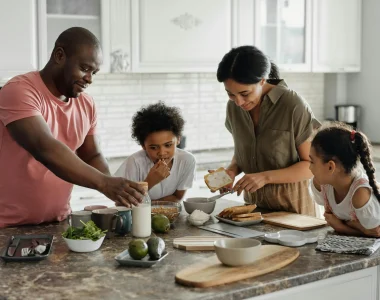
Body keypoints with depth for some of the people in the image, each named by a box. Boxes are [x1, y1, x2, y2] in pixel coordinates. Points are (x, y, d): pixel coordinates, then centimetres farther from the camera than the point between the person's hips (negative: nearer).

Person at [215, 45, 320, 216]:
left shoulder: (293, 106, -20)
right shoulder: (234, 107, -4)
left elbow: (313, 165, -15)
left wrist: (266, 177, -25)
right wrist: (232, 170, -10)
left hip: (291, 205, -4)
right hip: (253, 203, 5)